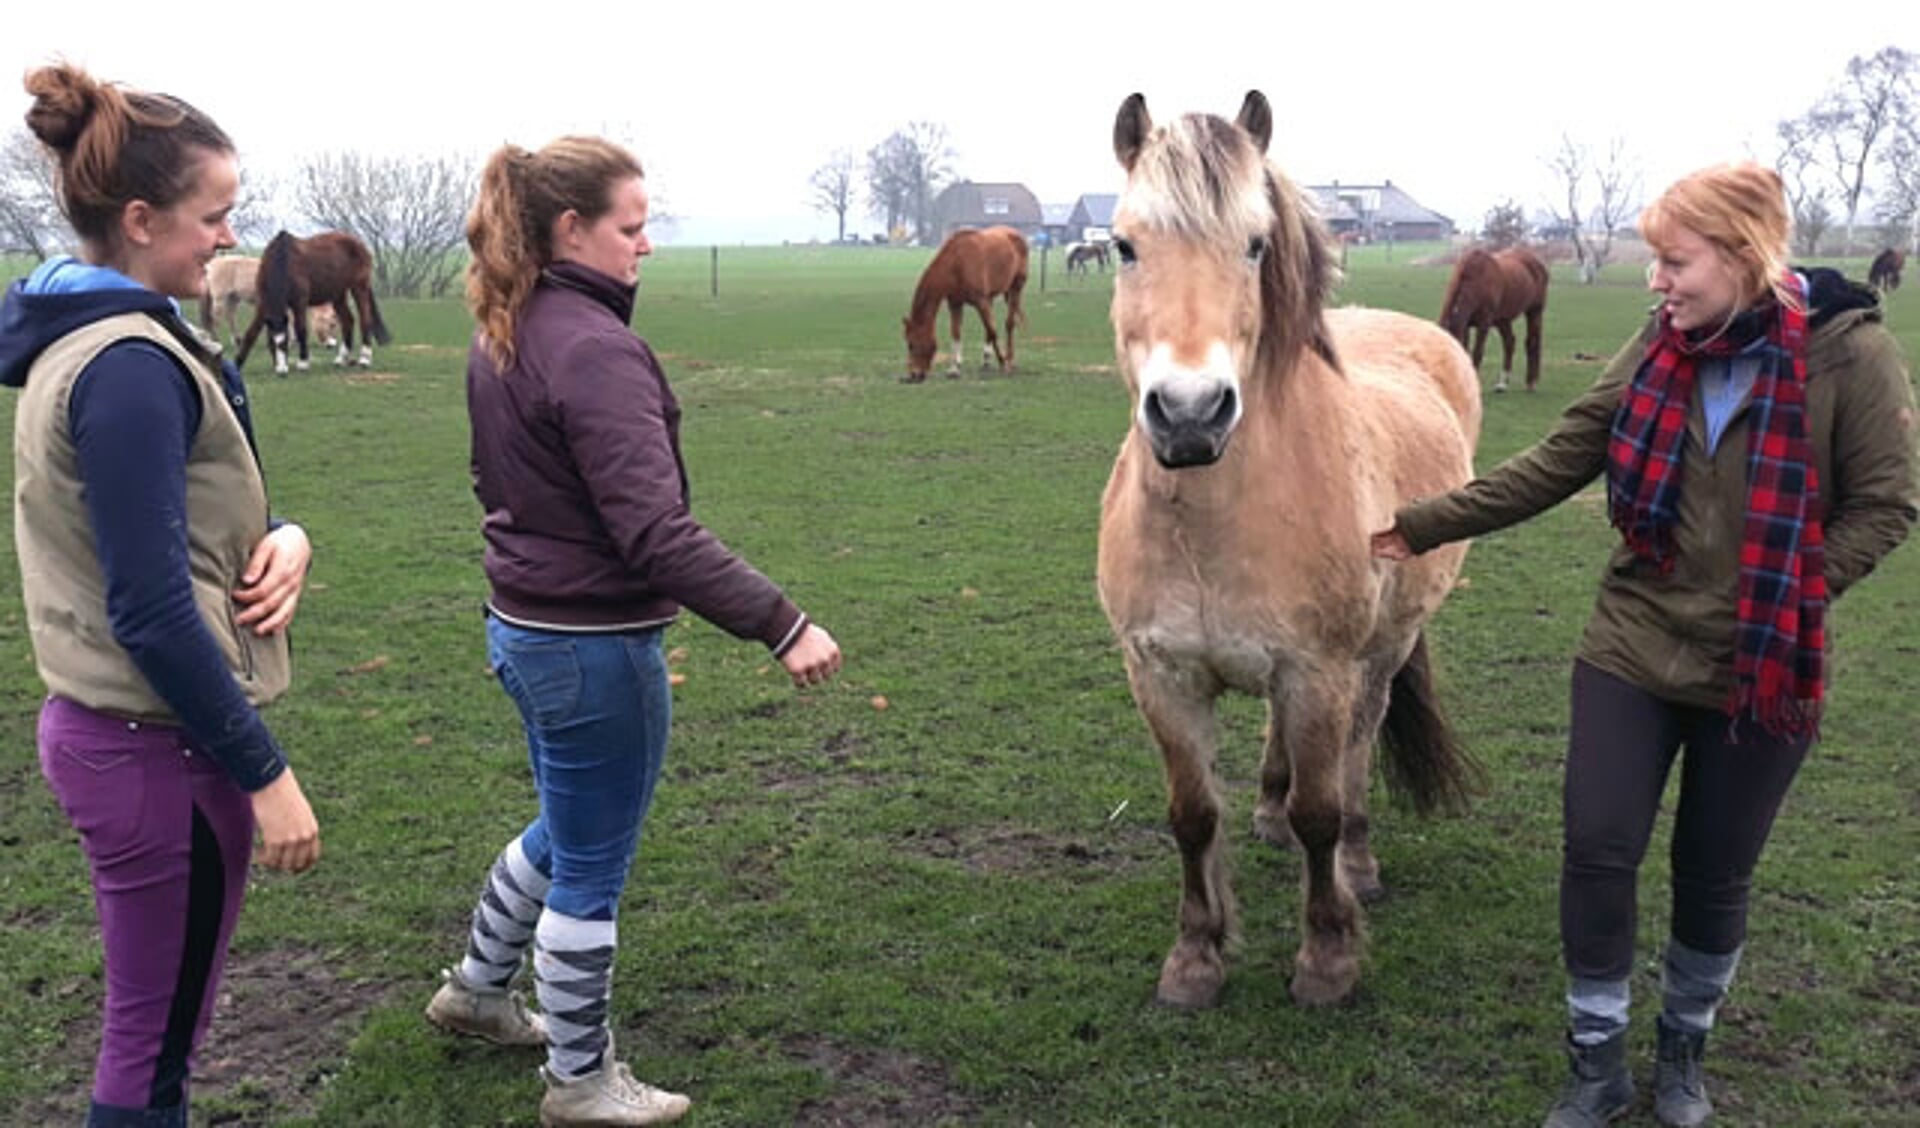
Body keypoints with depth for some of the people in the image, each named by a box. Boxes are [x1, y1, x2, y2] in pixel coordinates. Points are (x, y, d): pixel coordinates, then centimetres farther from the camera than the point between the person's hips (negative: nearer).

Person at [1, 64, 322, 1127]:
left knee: (151, 1023, 22)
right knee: (157, 1039, 7)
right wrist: (266, 774, -19)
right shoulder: (130, 366, -21)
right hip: (162, 746, -9)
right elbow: (152, 612, -24)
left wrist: (279, 535, -4)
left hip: (101, 722, 9)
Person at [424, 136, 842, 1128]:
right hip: (595, 646, -9)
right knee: (591, 869, 8)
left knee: (569, 827, 29)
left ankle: (477, 989, 47)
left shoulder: (501, 339, 6)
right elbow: (656, 533, -30)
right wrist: (782, 625, -30)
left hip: (522, 626, 9)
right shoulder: (595, 350, -23)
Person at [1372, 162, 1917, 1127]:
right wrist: (1424, 525, -4)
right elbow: (1553, 464, 0)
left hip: (1763, 670, -2)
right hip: (1632, 651, 3)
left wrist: (1782, 599, -17)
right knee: (1598, 853, 0)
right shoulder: (1659, 350, -2)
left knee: (1714, 875, 11)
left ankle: (1684, 1049, 37)